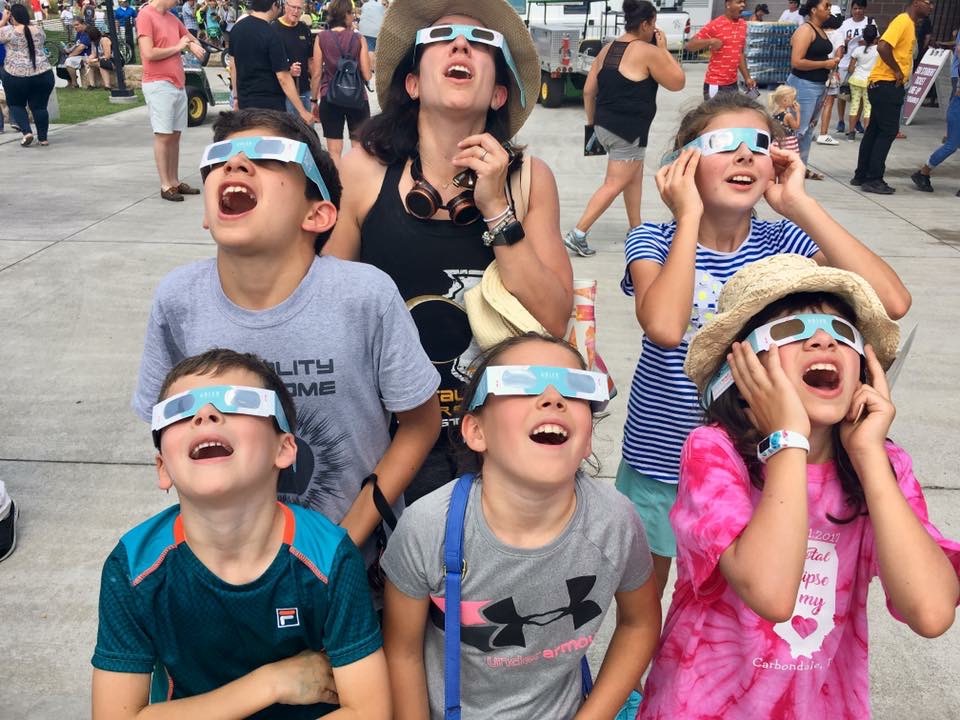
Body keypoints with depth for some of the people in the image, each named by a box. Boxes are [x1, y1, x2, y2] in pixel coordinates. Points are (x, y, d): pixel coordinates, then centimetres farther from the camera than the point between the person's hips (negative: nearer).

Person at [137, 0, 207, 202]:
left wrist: (193, 45, 3)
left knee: (175, 135, 9)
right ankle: (165, 186, -1)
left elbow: (191, 37, 27)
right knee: (163, 136, -5)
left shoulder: (171, 18, 13)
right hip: (159, 85, -7)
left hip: (178, 84, 7)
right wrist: (177, 47, -8)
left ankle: (175, 181, 15)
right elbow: (149, 53, -18)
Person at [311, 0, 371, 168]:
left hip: (330, 99, 0)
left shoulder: (321, 37, -1)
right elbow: (367, 75, -3)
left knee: (334, 151, 5)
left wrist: (315, 99, 10)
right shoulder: (359, 39, -2)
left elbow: (317, 73, -1)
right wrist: (370, 66, 18)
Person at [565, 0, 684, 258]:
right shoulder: (648, 52, -12)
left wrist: (592, 122, 20)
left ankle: (636, 230, 27)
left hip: (605, 125, 9)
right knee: (614, 185, -2)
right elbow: (678, 82, -3)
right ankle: (577, 234, -5)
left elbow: (588, 90, 10)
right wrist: (664, 49, 3)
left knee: (635, 176, 21)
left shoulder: (607, 50, 9)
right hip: (628, 130, -8)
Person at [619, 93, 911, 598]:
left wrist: (798, 203, -21)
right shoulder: (655, 240, -11)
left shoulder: (784, 244, -6)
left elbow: (892, 302, -23)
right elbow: (664, 328, -32)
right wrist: (689, 215, -24)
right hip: (658, 461, -1)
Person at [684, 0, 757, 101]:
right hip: (715, 85, -7)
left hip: (733, 84, 7)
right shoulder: (714, 25, -9)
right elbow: (689, 46, -11)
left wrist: (747, 77, 16)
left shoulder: (743, 24, 11)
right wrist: (710, 41, -25)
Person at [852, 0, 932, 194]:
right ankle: (873, 180, -4)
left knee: (874, 130, 12)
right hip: (886, 84, -10)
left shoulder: (909, 23, 16)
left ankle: (861, 175, 17)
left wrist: (900, 73, 9)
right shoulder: (902, 21, -14)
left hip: (885, 85, 10)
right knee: (888, 131, -7)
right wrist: (897, 71, -18)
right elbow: (883, 47, -27)